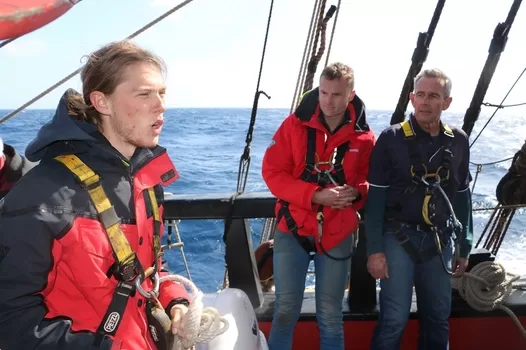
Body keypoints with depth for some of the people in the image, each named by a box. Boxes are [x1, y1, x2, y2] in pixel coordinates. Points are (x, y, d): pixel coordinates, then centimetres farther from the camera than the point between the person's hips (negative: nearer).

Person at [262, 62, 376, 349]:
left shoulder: (364, 137, -2)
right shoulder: (295, 124, -5)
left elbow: (371, 181, 7)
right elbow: (272, 172, -8)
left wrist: (356, 192, -17)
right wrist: (315, 195, -20)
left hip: (338, 233, 1)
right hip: (293, 228, 0)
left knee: (330, 313, 12)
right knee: (285, 310, 6)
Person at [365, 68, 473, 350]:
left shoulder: (458, 141, 4)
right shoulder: (391, 138, -8)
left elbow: (462, 197, 11)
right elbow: (375, 197, -8)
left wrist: (464, 246, 11)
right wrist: (374, 249, -11)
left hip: (439, 241, 4)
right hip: (399, 238, -4)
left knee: (438, 317, 13)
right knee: (394, 318, -2)